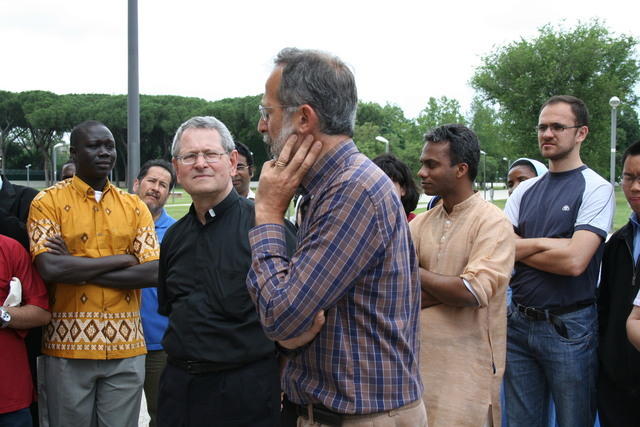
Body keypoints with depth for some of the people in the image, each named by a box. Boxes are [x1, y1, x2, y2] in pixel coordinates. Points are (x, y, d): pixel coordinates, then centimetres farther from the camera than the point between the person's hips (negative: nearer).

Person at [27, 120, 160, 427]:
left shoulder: (134, 206, 8)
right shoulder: (48, 202, -1)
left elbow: (152, 273, -4)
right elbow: (50, 269, -16)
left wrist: (77, 269, -10)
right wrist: (123, 258, -10)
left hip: (125, 346, 2)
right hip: (68, 346, -2)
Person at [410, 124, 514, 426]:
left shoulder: (492, 223, -8)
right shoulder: (420, 223, 7)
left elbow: (473, 293, -20)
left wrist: (416, 273, -8)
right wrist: (452, 289, -13)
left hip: (466, 367, -5)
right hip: (420, 359, 5)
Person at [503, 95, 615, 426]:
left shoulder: (595, 188, -7)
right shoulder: (525, 190, 10)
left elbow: (574, 261, -20)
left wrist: (520, 248, -7)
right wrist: (545, 243, -14)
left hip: (568, 327, -5)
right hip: (519, 322, 5)